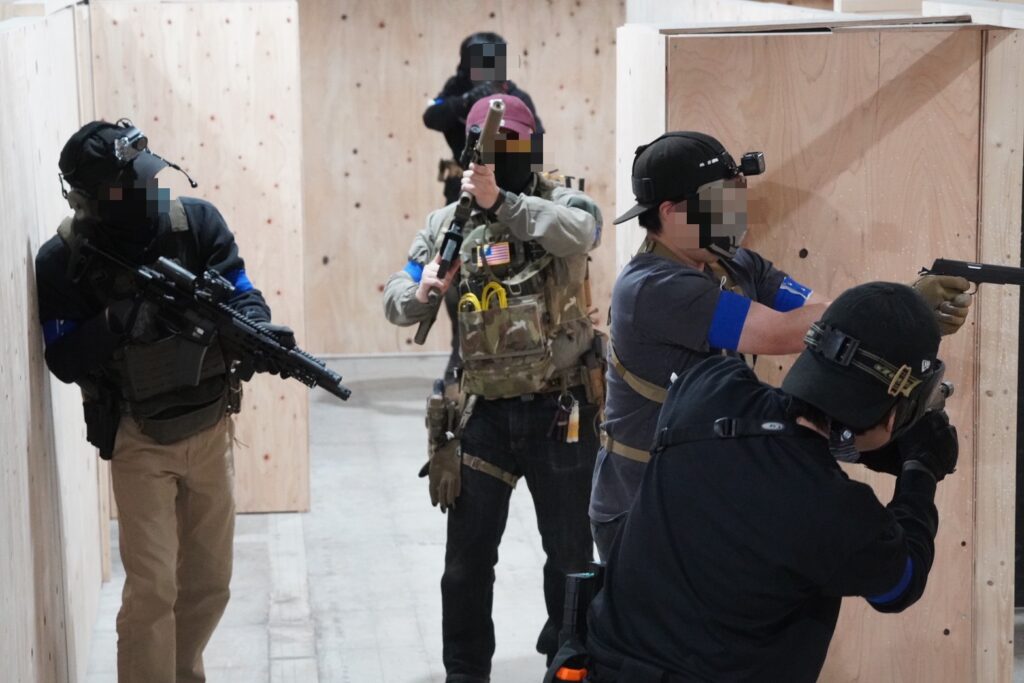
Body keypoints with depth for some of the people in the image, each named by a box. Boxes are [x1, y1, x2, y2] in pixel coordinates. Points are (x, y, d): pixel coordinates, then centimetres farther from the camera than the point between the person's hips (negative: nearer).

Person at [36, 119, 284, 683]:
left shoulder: (197, 221, -8)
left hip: (210, 429, 4)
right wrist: (115, 323, -30)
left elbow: (242, 295, -9)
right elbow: (63, 361, -14)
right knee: (152, 589, -9)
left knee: (210, 583, 16)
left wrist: (258, 331, -31)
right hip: (139, 442, -3)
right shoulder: (62, 260, -13)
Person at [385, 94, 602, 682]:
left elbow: (581, 232, -27)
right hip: (483, 413, 2)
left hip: (560, 410, -1)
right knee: (469, 559, 8)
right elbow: (395, 302, 4)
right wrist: (422, 291, -19)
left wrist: (501, 203, -34)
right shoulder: (448, 223, 4)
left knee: (572, 553, 12)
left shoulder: (562, 204, -3)